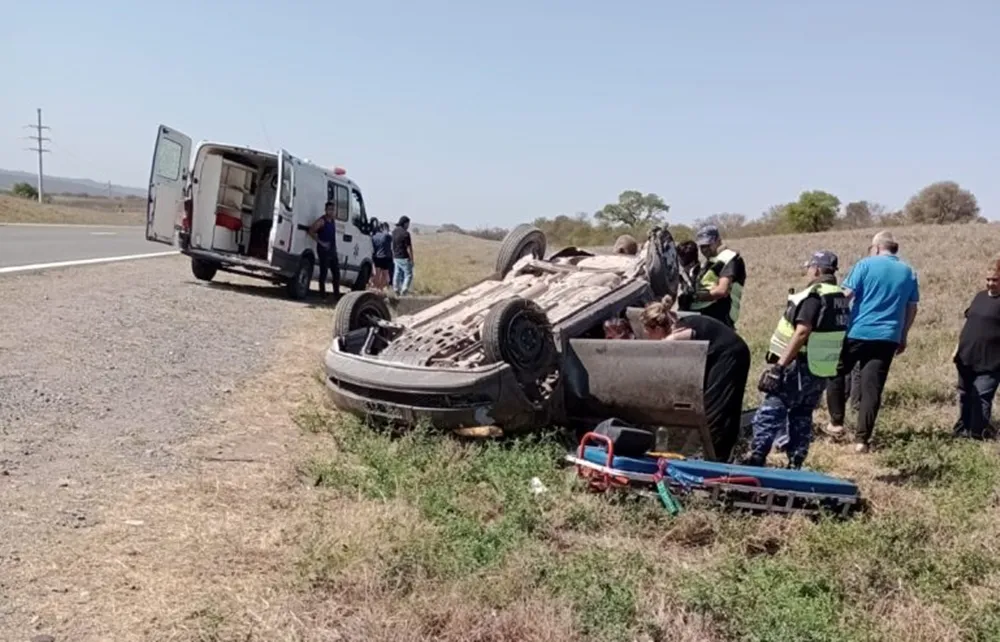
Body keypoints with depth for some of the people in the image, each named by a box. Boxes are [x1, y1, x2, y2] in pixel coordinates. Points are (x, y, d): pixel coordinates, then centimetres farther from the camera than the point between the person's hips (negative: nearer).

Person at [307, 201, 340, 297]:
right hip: (323, 250, -8)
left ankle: (337, 293, 18)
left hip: (333, 250, 8)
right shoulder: (321, 221, -10)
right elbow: (311, 231, -18)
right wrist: (320, 242, -18)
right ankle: (322, 293, 4)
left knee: (336, 273, 10)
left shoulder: (333, 220, 12)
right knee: (324, 272, -3)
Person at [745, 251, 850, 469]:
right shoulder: (842, 299, 12)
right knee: (802, 415, 15)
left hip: (801, 367, -9)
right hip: (824, 370, 9)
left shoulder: (815, 295, -16)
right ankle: (795, 464, 16)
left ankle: (756, 458, -5)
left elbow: (802, 333, -24)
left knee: (770, 412, -3)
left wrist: (780, 364, -24)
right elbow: (834, 335, 15)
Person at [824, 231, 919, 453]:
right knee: (872, 388, 2)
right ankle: (862, 439, 0)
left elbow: (845, 296, -9)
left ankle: (836, 423, 16)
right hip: (887, 338, 3)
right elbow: (912, 308, 15)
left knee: (836, 373, 17)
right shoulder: (909, 273, 12)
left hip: (857, 333, -3)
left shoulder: (866, 265, -2)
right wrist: (903, 337, 23)